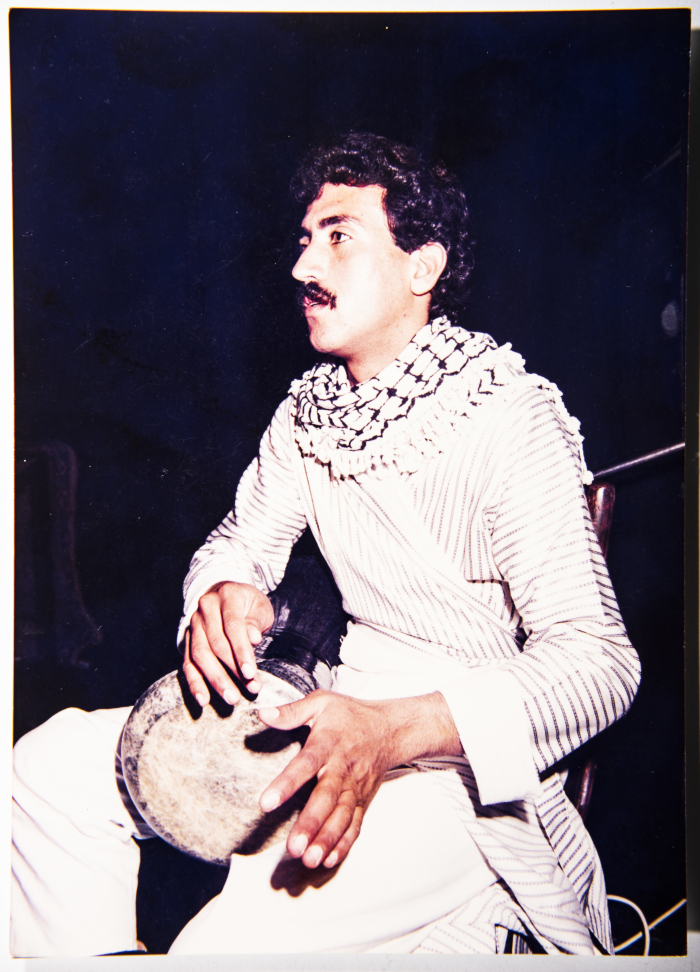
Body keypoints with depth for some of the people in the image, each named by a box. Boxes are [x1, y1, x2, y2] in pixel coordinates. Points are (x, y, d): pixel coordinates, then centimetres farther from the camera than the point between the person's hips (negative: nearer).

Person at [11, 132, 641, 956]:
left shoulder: (510, 419, -18)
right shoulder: (308, 409, 4)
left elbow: (599, 659, -23)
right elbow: (244, 539, 14)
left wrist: (395, 732, -38)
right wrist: (224, 592, -13)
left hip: (463, 758, -7)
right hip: (342, 710, 7)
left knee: (230, 944, -30)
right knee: (52, 766, -1)